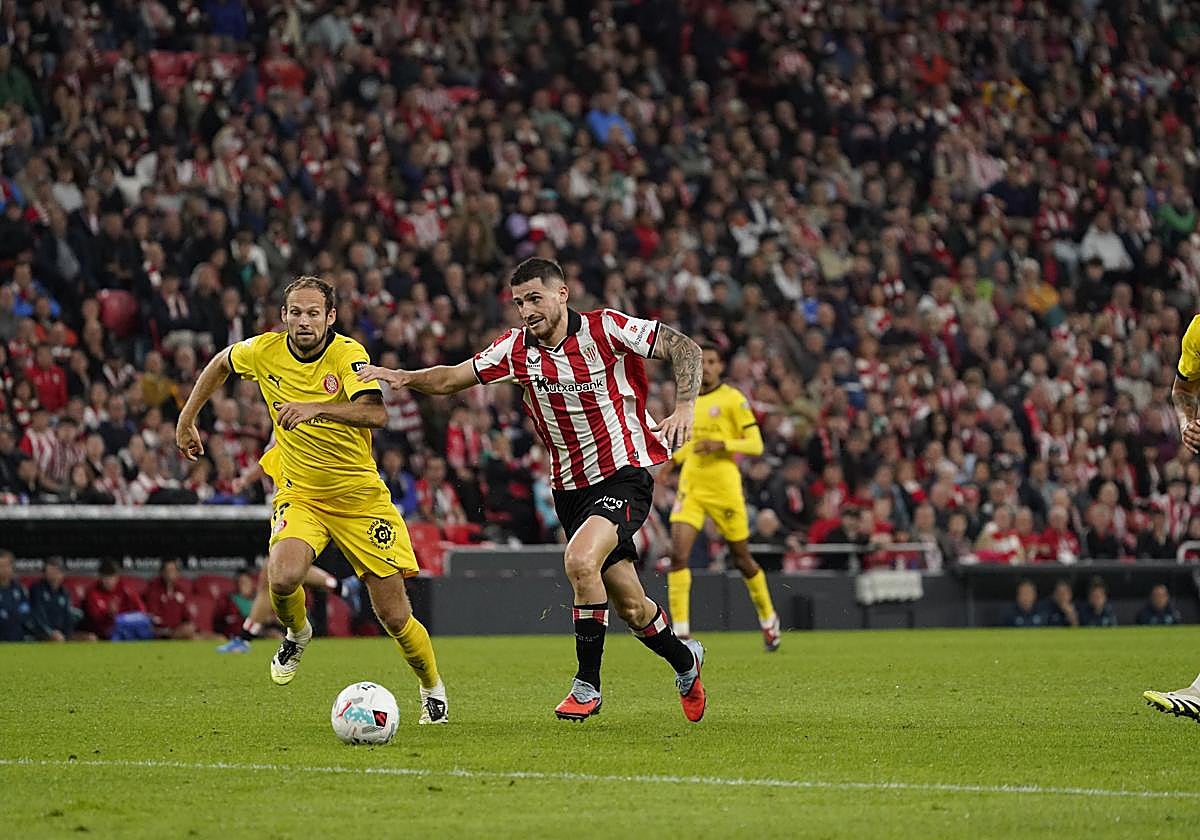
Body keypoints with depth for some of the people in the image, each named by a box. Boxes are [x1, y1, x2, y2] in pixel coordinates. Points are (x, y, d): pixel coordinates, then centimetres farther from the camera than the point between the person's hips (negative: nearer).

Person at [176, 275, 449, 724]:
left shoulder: (348, 355, -18)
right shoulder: (264, 351, -7)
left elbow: (375, 413, -36)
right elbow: (221, 363, 17)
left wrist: (315, 407, -49)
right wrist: (186, 418, 18)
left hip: (361, 497, -2)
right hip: (299, 494, 2)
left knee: (394, 616, -2)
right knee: (284, 577, -29)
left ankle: (432, 687, 28)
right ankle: (297, 634, 7)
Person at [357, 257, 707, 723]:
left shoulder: (605, 328, -13)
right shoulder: (517, 348, 0)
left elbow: (685, 348, -11)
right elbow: (451, 379, 3)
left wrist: (683, 409, -24)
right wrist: (401, 377, -15)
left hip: (624, 475, -5)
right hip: (571, 487, 5)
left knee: (579, 560, -30)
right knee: (630, 607, 10)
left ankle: (587, 684, -17)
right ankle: (684, 659, 40)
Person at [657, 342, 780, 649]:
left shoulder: (733, 399, -6)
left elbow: (756, 444, -9)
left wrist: (720, 445, -22)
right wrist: (674, 458, 15)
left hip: (724, 488, -4)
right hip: (691, 485, 4)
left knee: (742, 559, 8)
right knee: (678, 555, -14)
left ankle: (769, 620, 31)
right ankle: (680, 632, -13)